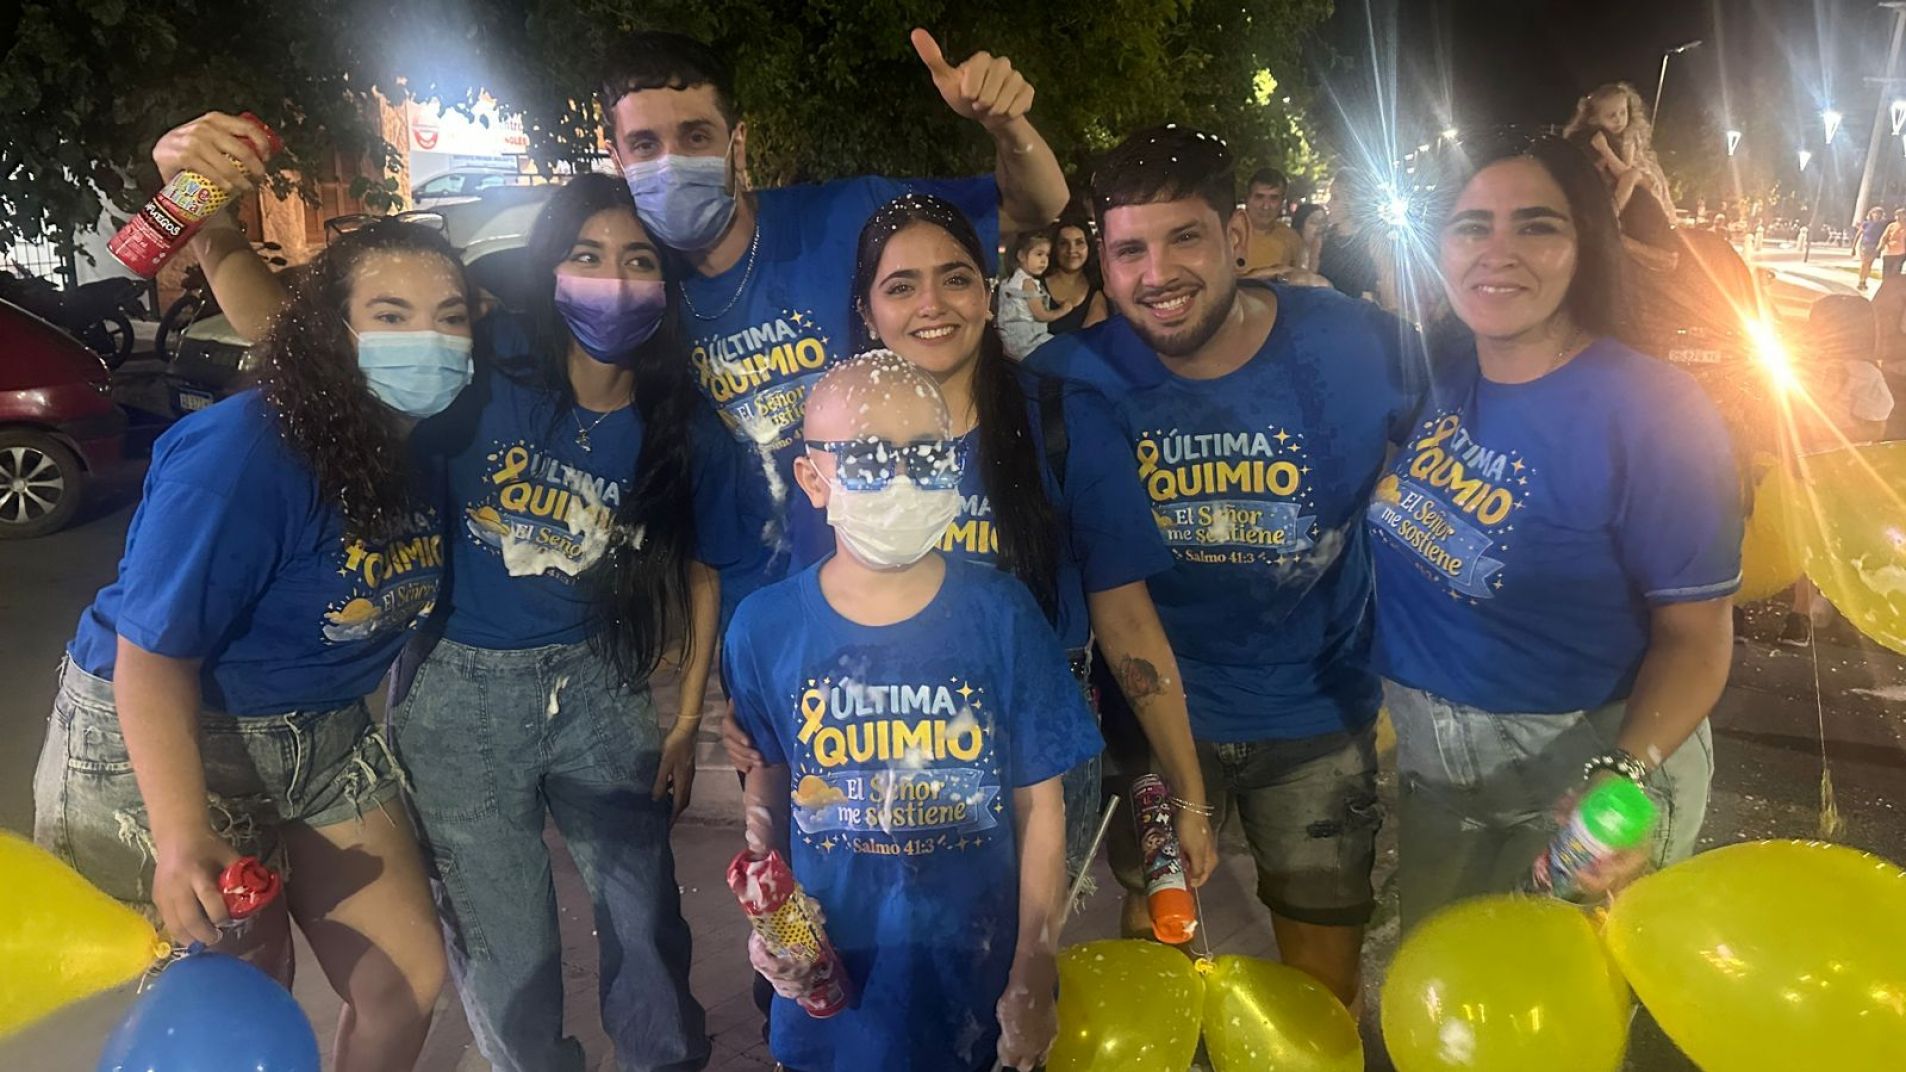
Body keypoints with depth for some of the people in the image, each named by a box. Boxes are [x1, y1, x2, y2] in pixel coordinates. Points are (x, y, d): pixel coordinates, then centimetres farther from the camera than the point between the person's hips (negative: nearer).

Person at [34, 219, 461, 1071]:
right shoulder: (242, 457, -28)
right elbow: (152, 655, -27)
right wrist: (183, 839, -32)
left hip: (320, 735, 7)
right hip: (164, 742, -6)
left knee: (409, 984, 10)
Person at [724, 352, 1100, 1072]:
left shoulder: (1001, 615, -12)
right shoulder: (765, 627, -9)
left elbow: (1039, 804, -6)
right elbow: (766, 788, 5)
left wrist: (1031, 985, -4)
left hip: (976, 988, 0)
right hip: (828, 991, 1)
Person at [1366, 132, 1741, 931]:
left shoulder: (1652, 413, -21)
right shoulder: (1429, 370, -5)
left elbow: (1696, 636, -19)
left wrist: (1623, 776, -33)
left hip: (1591, 764, -5)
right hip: (1431, 758, 5)